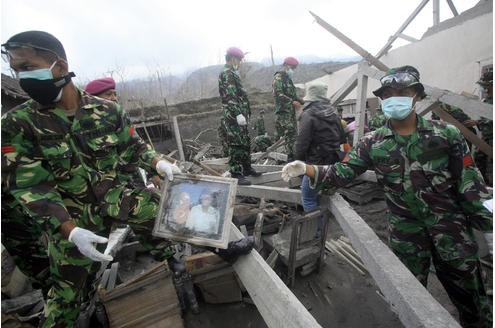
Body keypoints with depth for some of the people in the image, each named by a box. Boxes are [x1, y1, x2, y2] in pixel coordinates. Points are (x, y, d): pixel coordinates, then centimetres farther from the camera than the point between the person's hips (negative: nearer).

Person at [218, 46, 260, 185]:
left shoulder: (232, 73, 21)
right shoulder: (227, 74, -11)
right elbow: (230, 97, -21)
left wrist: (245, 113, 25)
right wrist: (238, 114, -26)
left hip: (240, 114, 10)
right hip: (233, 116, -10)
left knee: (245, 143, 16)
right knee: (236, 145, -8)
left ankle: (246, 168, 28)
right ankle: (236, 174, -1)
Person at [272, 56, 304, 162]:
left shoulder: (288, 79, 24)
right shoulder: (278, 78, -6)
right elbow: (278, 95, -19)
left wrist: (302, 102, 12)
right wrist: (293, 102, -22)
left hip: (291, 112, 10)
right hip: (283, 112, -10)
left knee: (294, 135, 11)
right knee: (288, 134, -13)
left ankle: (293, 155, 19)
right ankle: (290, 156, -9)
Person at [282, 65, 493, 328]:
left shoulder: (446, 134, -5)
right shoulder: (372, 143, -4)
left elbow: (471, 185, -2)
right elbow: (341, 173, -8)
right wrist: (306, 169, -23)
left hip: (451, 228, 0)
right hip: (405, 234, 1)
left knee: (473, 301, 15)